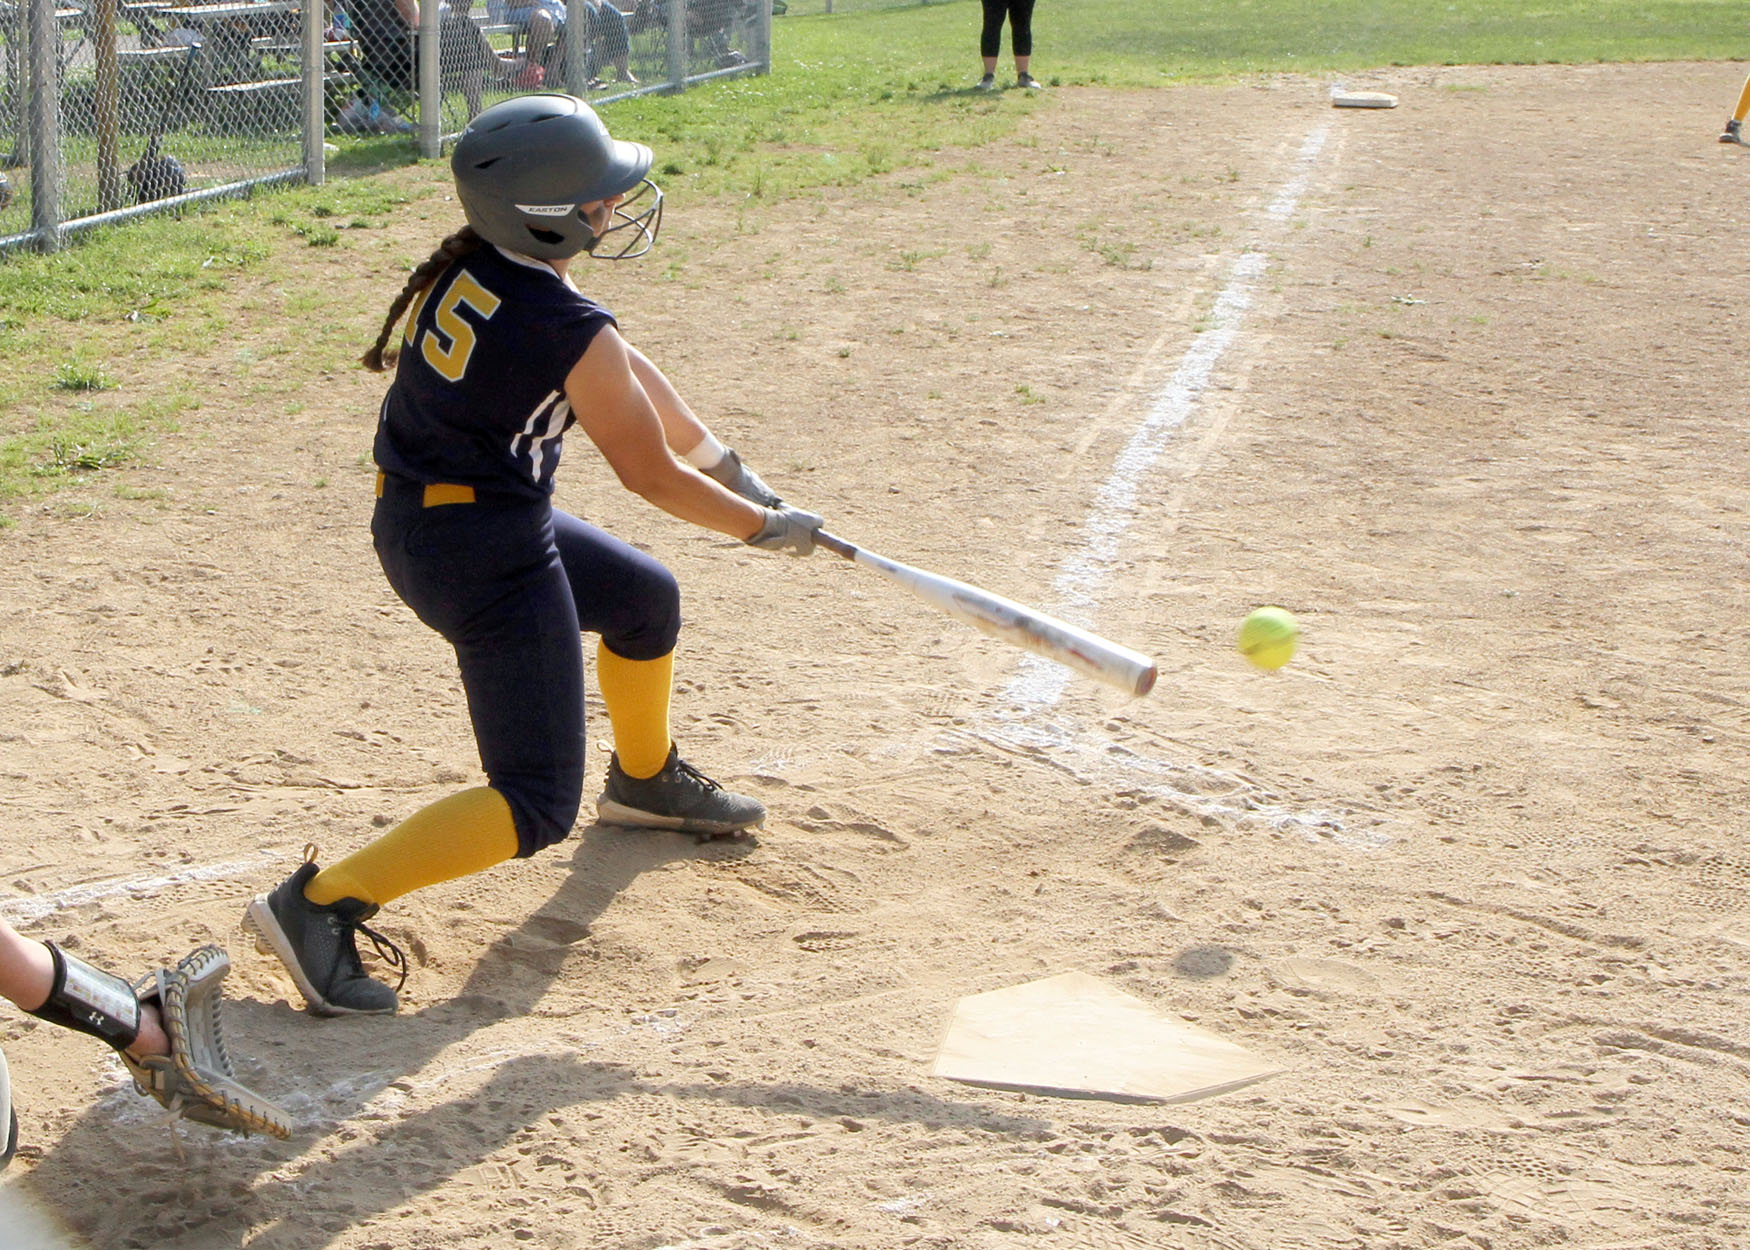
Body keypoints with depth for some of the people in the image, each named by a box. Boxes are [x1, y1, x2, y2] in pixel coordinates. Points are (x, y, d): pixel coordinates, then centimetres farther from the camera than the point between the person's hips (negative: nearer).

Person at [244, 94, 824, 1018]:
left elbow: (630, 372, 10)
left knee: (644, 598, 32)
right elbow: (651, 475, -11)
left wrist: (724, 467, 12)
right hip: (487, 553, -10)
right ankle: (322, 903, -15)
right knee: (537, 808, -6)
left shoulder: (467, 268, 2)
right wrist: (765, 527, 4)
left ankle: (644, 778, 57)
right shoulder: (570, 331, -23)